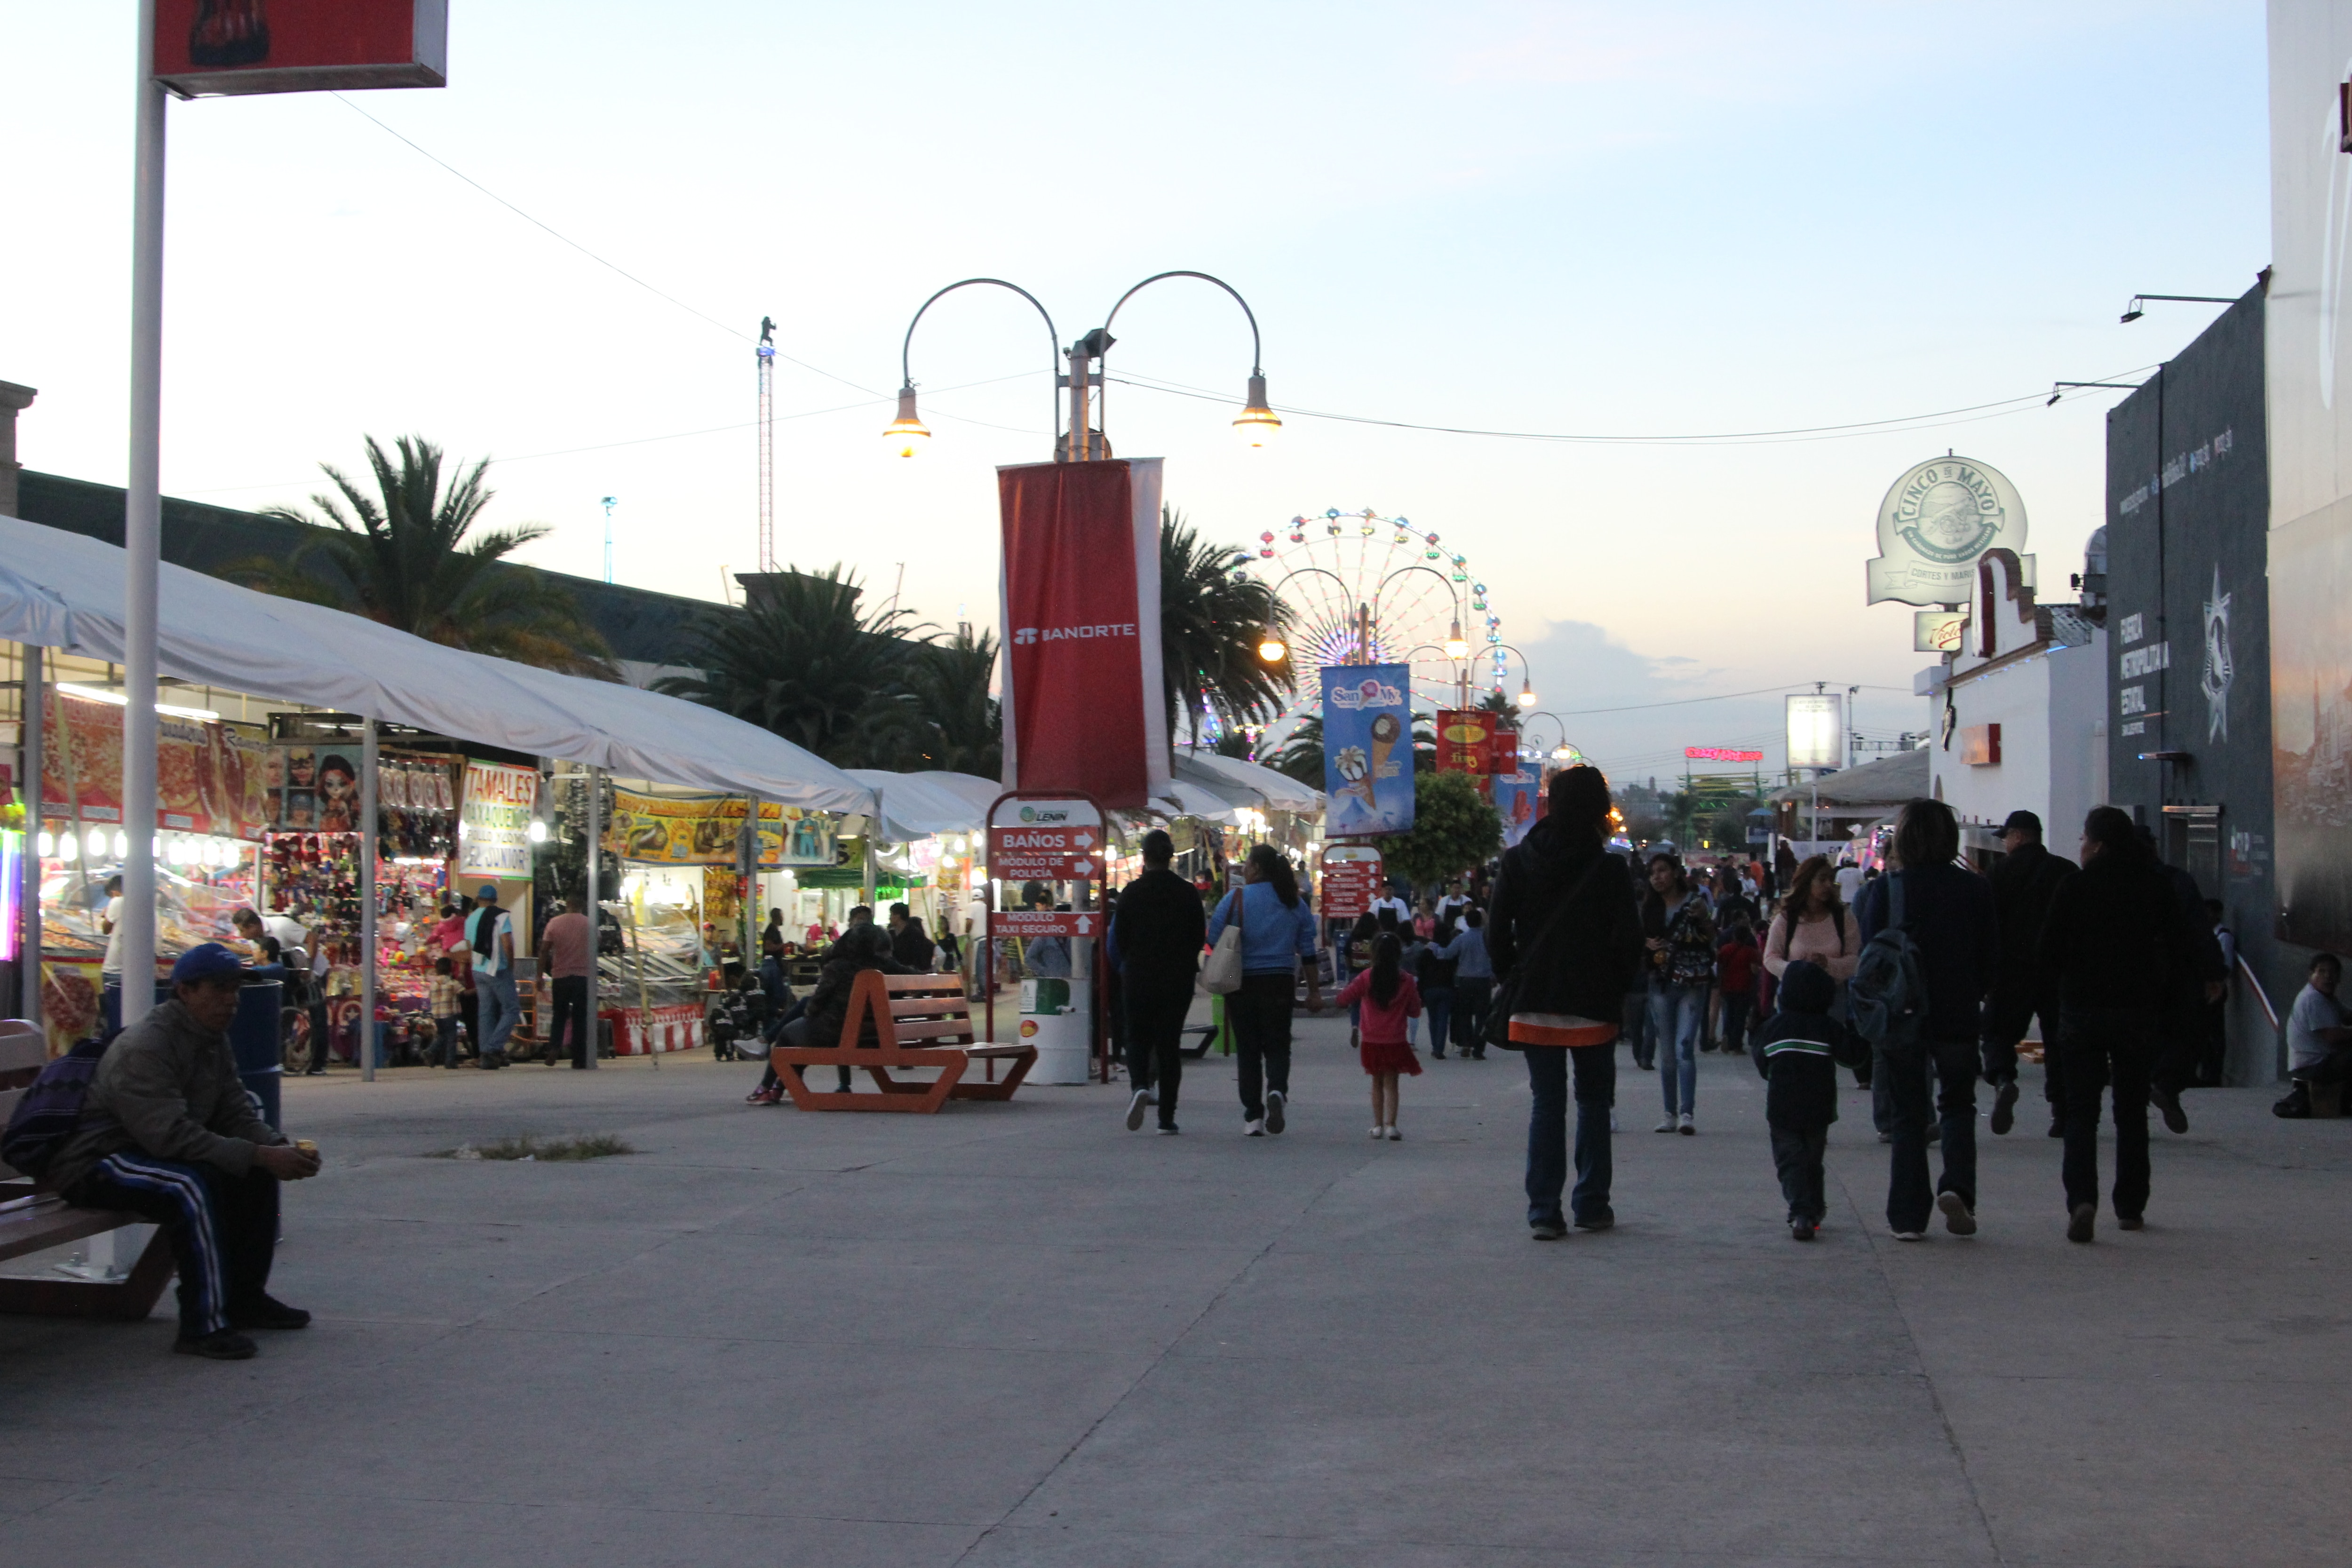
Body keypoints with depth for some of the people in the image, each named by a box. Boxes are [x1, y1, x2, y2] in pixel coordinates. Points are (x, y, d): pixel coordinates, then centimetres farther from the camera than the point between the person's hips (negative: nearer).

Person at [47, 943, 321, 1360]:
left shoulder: (213, 1039, 7)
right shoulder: (144, 1047, -24)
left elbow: (236, 1113, 6)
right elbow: (171, 1135, -32)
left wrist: (279, 1146, -15)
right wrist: (261, 1155, -33)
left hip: (151, 1151, 10)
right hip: (94, 1165, -10)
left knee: (257, 1172, 0)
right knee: (191, 1184, -34)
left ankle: (245, 1297, 10)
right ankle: (204, 1325, -31)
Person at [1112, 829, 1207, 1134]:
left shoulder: (1132, 893, -6)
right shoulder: (1187, 892, -3)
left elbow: (1119, 940, -1)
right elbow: (1200, 938, 3)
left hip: (1138, 976, -1)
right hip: (1178, 980, 1)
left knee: (1138, 1038, 13)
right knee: (1170, 1043, 6)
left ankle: (1139, 1086, -17)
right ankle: (1167, 1117, 4)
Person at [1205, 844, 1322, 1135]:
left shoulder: (1235, 899, -5)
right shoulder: (1296, 903, 5)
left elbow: (1214, 940, -5)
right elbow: (1308, 949, 6)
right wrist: (1314, 990, 11)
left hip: (1243, 984, -2)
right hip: (1280, 983, 2)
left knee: (1248, 1050, 5)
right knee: (1278, 1046, 6)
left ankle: (1253, 1117, 5)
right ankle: (1277, 1091, -23)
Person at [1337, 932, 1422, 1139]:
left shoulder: (1366, 978, -6)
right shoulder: (1406, 981, -5)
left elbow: (1344, 999, -2)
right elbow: (1415, 1011, 3)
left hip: (1372, 1042, 1)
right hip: (1395, 1042, -1)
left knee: (1377, 1083, 15)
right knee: (1391, 1083, 4)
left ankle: (1378, 1125, 13)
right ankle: (1390, 1124, -8)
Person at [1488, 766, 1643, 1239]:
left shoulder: (1518, 861, -1)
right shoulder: (1610, 869, -8)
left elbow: (1497, 933, 0)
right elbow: (1629, 941, -8)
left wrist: (1509, 979, 11)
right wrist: (1618, 988, 6)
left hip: (1534, 1004, 2)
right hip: (1593, 1006, -2)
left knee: (1546, 1105, 7)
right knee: (1594, 1102, 13)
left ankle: (1544, 1211, 2)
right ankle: (1591, 1205, 16)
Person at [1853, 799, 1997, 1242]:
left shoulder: (1885, 890, -7)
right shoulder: (1976, 889, -4)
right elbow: (1992, 959, 0)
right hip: (1958, 1017, 1)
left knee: (1906, 1114, 9)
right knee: (1958, 1104, 17)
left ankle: (1908, 1215, 6)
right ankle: (1956, 1185, -6)